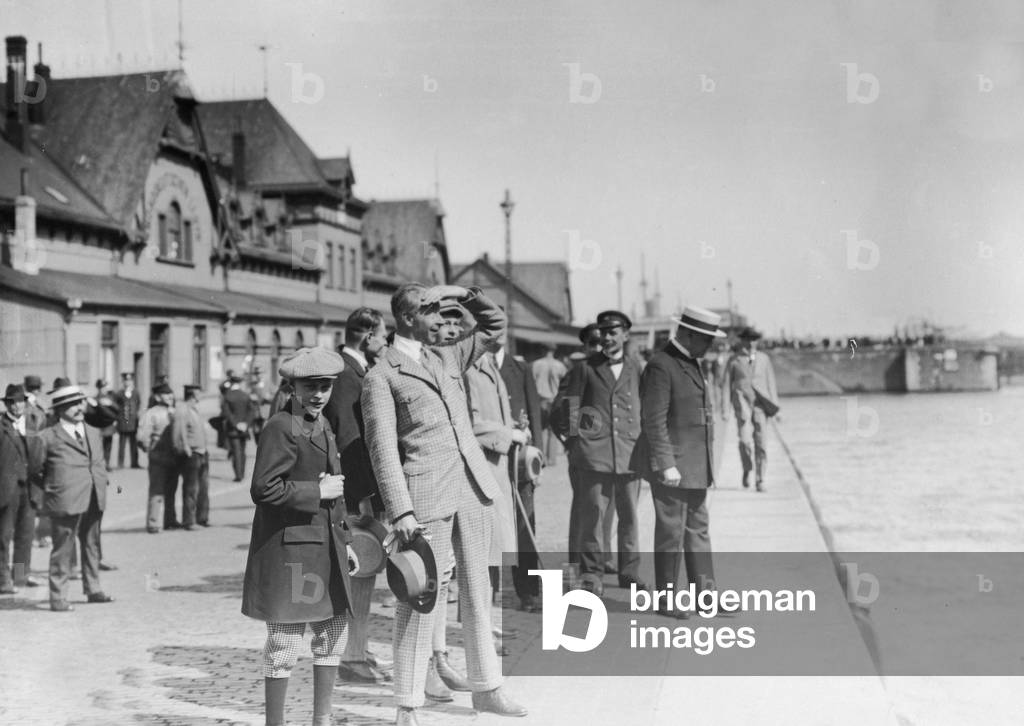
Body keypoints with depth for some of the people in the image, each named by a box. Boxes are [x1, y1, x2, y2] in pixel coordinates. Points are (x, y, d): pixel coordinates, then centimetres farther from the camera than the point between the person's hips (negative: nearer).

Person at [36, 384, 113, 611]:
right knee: (62, 550, -3)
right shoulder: (48, 437, -3)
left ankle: (93, 590, 29)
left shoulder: (93, 433, 16)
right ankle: (58, 598, 4)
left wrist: (101, 485, 13)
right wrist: (50, 489, 1)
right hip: (65, 502, -6)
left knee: (92, 546, 16)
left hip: (94, 501, 6)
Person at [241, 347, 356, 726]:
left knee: (335, 630, 15)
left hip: (325, 546, 9)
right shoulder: (281, 428, -13)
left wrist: (345, 540, 20)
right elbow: (263, 489, -22)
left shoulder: (323, 426, 15)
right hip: (289, 547, -9)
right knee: (285, 641, -2)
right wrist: (317, 491, -17)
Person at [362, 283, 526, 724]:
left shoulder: (446, 358, 16)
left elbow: (495, 325, 28)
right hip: (425, 494, -6)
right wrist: (400, 510, -17)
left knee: (477, 593, 13)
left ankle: (486, 689, 25)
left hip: (473, 487, 7)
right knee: (420, 601, -2)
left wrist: (464, 294, 11)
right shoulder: (381, 377, -4)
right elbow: (383, 449, -10)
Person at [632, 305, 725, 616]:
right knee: (671, 532, -1)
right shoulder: (661, 365, -16)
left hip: (695, 464, 9)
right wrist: (666, 465, -21)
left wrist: (706, 464, 19)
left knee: (698, 530, 12)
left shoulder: (691, 363, 14)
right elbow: (654, 421, -19)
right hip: (671, 464, -9)